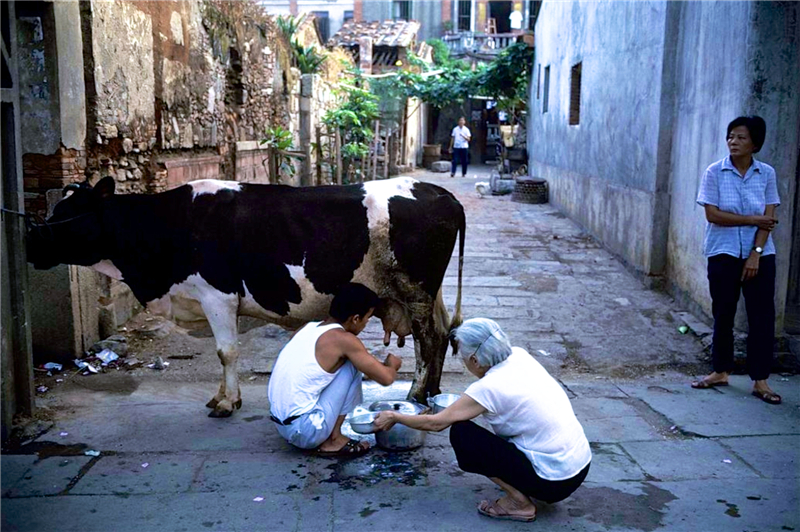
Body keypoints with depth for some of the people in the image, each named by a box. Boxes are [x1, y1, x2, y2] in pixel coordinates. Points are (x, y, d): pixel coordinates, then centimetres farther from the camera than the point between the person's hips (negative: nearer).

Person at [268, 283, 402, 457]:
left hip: (281, 426, 8)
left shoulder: (307, 329, 9)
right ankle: (334, 441, 3)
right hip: (307, 432, -8)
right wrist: (392, 365, 16)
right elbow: (386, 378, -9)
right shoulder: (343, 339, -13)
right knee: (351, 367, -1)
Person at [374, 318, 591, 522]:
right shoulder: (519, 355, 0)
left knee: (461, 434, -5)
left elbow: (435, 423, -5)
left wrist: (393, 417, 8)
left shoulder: (490, 387, -18)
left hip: (557, 481, -8)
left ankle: (519, 502, -2)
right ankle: (521, 489, 19)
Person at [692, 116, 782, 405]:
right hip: (723, 254, -1)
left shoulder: (767, 174, 0)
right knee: (723, 314, 8)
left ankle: (760, 380, 10)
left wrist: (756, 254, -12)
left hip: (759, 255, 1)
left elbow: (768, 218, -4)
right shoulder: (715, 172, -5)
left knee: (762, 316, 1)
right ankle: (721, 371, 23)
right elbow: (713, 215, -11)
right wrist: (752, 219, -12)